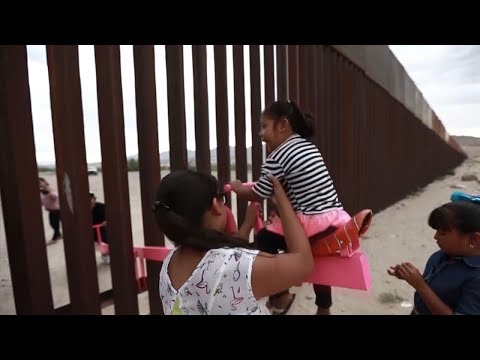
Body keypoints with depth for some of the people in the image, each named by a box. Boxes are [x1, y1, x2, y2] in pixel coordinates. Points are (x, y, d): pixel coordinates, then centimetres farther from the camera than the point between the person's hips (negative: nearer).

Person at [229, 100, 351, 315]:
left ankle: (280, 296, 17)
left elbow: (257, 196, -3)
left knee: (264, 239, 7)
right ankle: (324, 307, 46)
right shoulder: (310, 147, 15)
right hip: (336, 217, 9)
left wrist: (236, 187, 15)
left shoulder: (278, 157, -9)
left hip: (313, 224, -9)